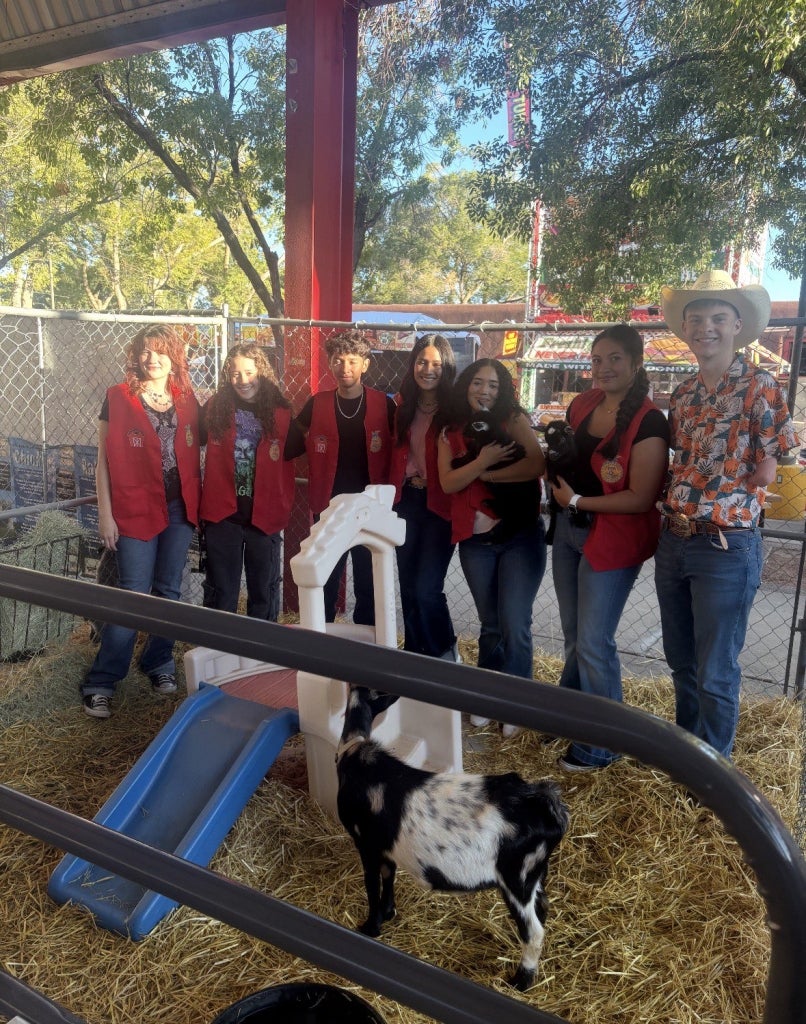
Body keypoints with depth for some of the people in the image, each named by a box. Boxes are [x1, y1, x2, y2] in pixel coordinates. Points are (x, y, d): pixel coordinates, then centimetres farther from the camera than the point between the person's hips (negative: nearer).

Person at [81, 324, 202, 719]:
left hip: (180, 509, 4)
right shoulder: (117, 399, -3)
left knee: (169, 592, 12)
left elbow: (193, 454, 10)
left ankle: (159, 664, 28)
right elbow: (104, 461, -4)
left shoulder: (187, 400, 7)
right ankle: (100, 683, 7)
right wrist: (105, 514, -8)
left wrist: (198, 505, 3)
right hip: (136, 510, -4)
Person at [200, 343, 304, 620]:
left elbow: (294, 452, 5)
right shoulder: (215, 408, -1)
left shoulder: (281, 414, -4)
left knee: (264, 591, 12)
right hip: (222, 514, 1)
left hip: (265, 515, 0)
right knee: (220, 592, 12)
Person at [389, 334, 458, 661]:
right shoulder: (403, 404, 7)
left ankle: (445, 654, 17)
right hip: (407, 500, 6)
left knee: (427, 588, -8)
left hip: (440, 503, -5)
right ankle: (416, 654, 28)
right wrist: (393, 491, 9)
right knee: (408, 585, 12)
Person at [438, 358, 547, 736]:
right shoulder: (450, 433, 5)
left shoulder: (513, 420, -4)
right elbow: (447, 482, -6)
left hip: (520, 537, -3)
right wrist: (482, 461, -21)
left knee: (515, 625, -4)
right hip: (476, 541, 3)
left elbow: (537, 464, -18)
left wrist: (487, 474, -13)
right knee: (491, 624, 14)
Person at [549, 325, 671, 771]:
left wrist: (576, 501, -16)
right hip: (568, 530, 7)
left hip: (612, 540, -7)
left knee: (594, 643, 1)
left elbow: (641, 498, -21)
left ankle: (601, 744, 19)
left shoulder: (648, 422, -18)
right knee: (574, 636, 20)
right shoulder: (582, 404, 3)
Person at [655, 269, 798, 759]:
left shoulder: (760, 386, -10)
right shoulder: (682, 394, 10)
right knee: (682, 661, 19)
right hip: (674, 541, 6)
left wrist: (719, 508, -6)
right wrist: (674, 507, 2)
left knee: (715, 673, 6)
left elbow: (767, 472, -12)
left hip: (726, 547, -6)